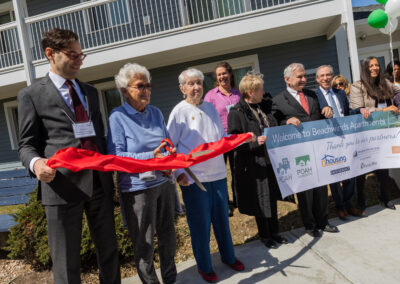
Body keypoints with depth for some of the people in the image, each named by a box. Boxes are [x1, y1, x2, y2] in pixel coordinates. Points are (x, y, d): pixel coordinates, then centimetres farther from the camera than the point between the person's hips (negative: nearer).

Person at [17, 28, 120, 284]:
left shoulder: (90, 92, 16)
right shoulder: (31, 95, 1)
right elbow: (27, 144, -1)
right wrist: (35, 163, -23)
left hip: (100, 181, 5)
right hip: (63, 185, -4)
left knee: (109, 251, 17)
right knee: (67, 262, 8)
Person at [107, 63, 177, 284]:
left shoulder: (155, 112, 8)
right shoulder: (118, 117, -8)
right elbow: (116, 155, -14)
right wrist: (150, 157, -24)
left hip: (164, 182, 6)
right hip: (137, 187, -6)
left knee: (168, 236, 19)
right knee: (144, 243, 7)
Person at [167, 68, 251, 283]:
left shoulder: (211, 108, 9)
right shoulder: (179, 111, -5)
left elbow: (222, 137, 17)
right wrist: (178, 172, -15)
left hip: (218, 173, 5)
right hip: (193, 177, -4)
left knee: (222, 217, 17)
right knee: (200, 223, 7)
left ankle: (228, 256, 39)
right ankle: (204, 266, 29)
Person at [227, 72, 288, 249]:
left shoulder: (265, 107, 9)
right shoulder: (236, 113, -12)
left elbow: (275, 129, 21)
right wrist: (255, 141, -25)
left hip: (271, 161, 7)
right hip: (254, 164, -6)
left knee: (272, 197, 16)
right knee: (260, 200, 7)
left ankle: (274, 232, 34)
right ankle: (264, 235, 27)